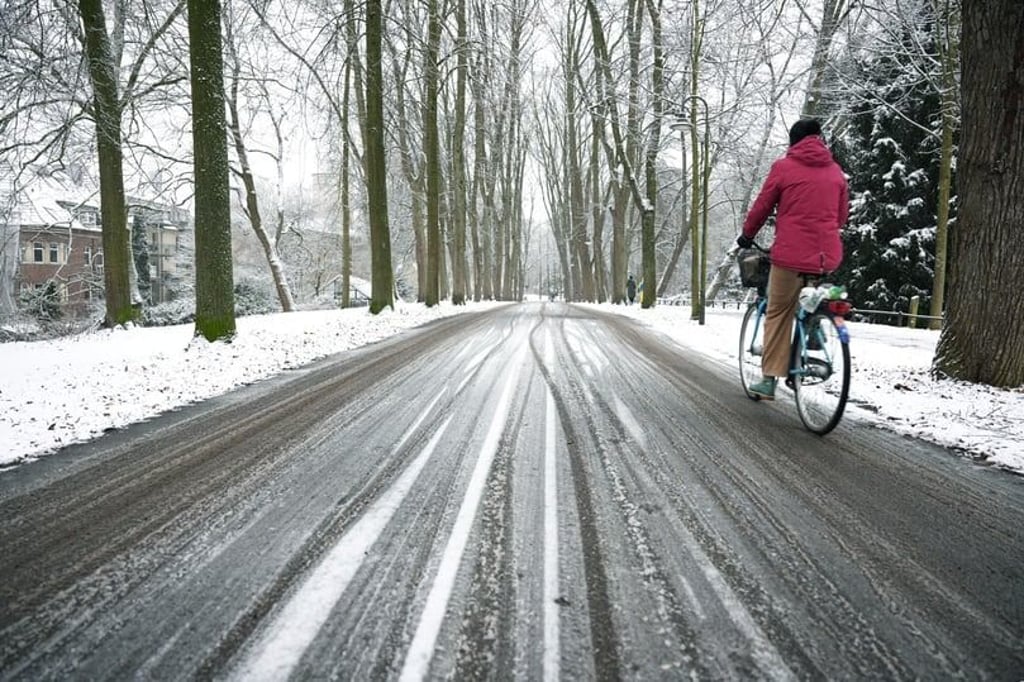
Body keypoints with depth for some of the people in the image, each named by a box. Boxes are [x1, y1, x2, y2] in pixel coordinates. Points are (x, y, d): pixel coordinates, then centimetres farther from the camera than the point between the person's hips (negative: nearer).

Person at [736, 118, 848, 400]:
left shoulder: (784, 167, 0)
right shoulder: (835, 170, 13)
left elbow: (761, 207, 4)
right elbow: (842, 215, 19)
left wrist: (747, 236, 20)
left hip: (791, 253, -4)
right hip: (828, 255, 4)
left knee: (778, 313, 5)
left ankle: (769, 379, 4)